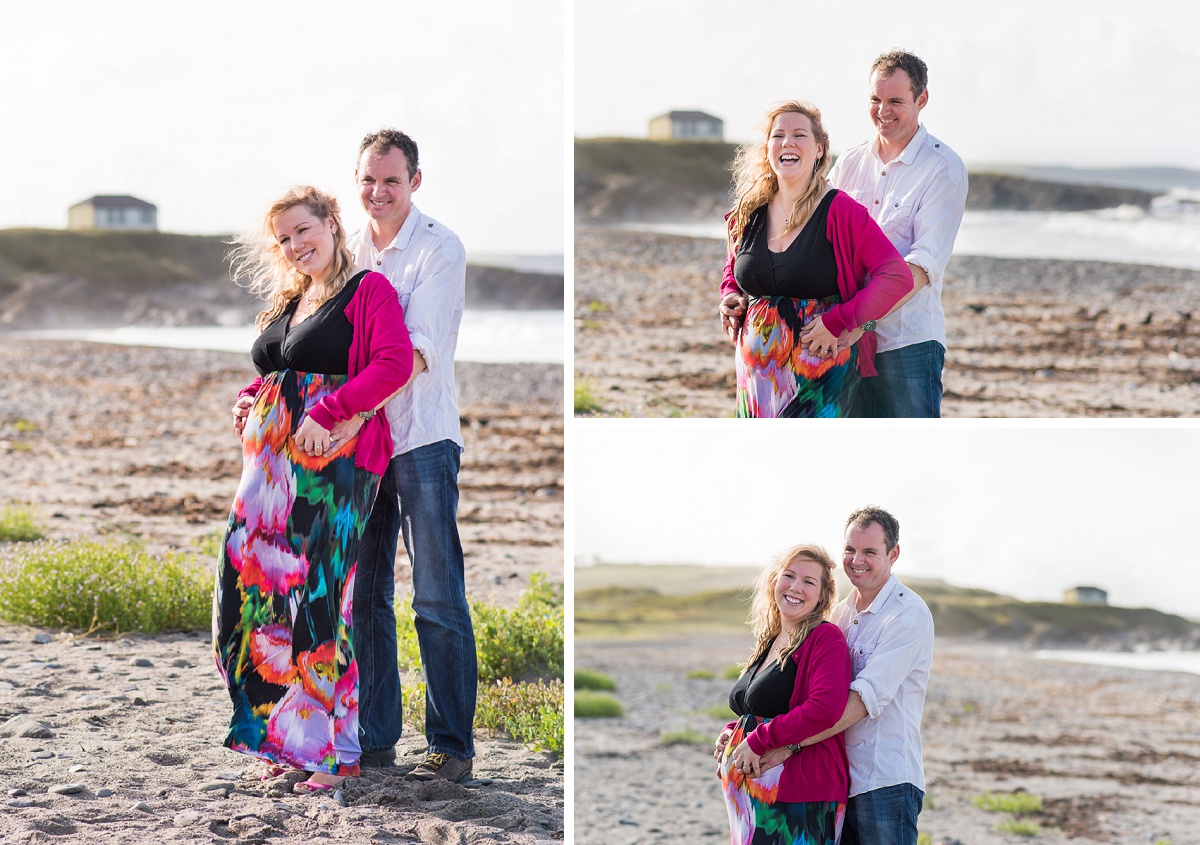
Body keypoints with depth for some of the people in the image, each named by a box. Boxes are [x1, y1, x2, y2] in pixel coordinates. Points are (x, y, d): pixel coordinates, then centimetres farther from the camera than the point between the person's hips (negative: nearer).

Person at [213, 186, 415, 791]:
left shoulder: (368, 289, -2)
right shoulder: (284, 304, 21)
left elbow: (394, 363, -15)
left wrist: (327, 413, -19)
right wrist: (248, 401, 10)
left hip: (332, 461, -8)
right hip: (272, 463, 8)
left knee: (318, 598, -9)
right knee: (255, 587, 2)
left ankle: (335, 749, -1)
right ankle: (285, 738, 13)